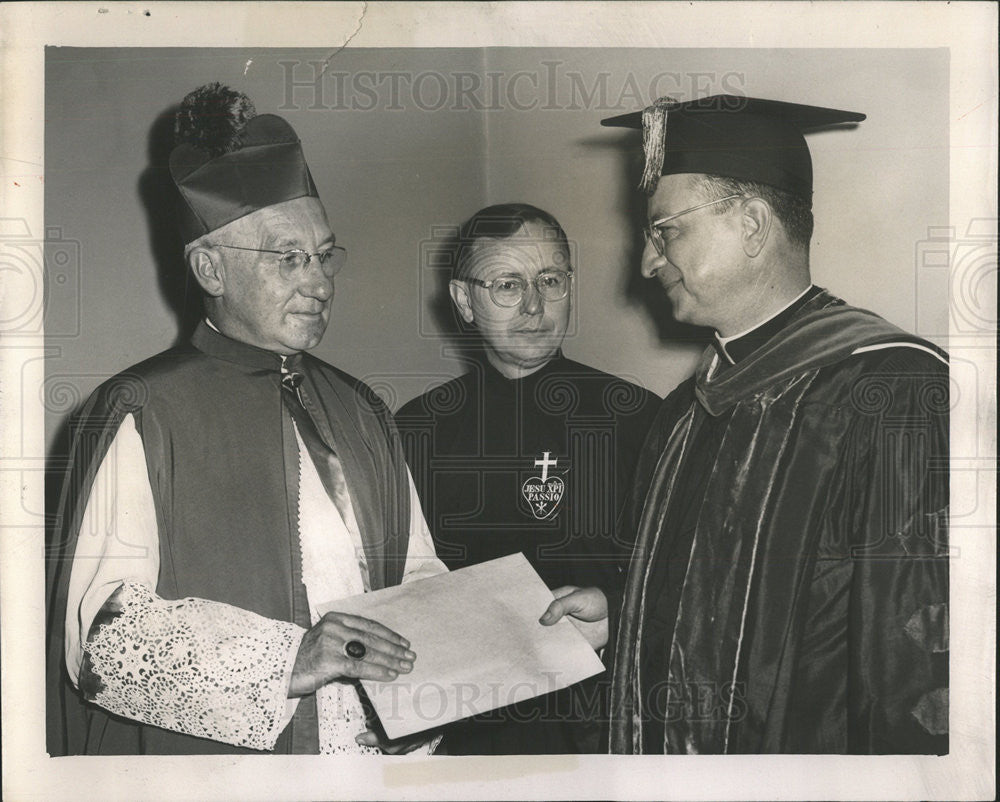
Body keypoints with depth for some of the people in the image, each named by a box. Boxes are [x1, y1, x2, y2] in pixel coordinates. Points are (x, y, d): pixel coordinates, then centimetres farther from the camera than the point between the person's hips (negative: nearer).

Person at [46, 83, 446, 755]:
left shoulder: (359, 412, 9)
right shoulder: (143, 416, -11)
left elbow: (418, 575, 11)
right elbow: (101, 630, -18)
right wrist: (284, 661, -25)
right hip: (212, 763, -5)